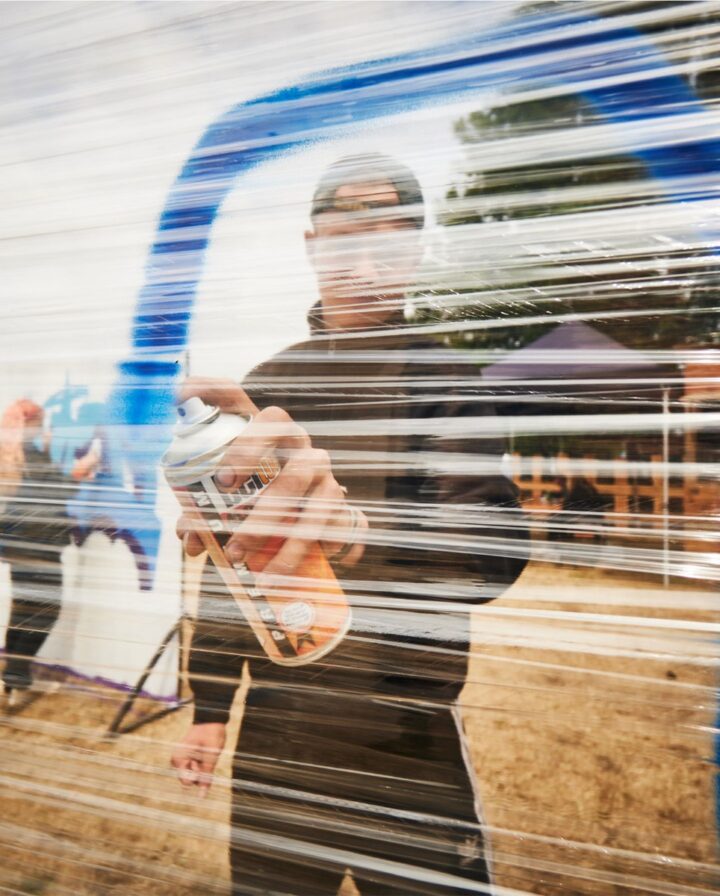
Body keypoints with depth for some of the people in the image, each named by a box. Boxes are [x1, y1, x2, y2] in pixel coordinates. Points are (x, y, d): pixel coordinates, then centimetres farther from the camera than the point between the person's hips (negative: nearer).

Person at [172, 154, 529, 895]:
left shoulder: (441, 378, -6)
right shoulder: (267, 385, 5)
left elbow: (496, 545, -21)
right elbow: (228, 557, 9)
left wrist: (365, 537, -41)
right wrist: (208, 706, 9)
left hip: (407, 743, -3)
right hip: (272, 731, 4)